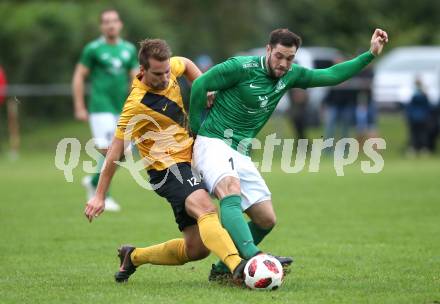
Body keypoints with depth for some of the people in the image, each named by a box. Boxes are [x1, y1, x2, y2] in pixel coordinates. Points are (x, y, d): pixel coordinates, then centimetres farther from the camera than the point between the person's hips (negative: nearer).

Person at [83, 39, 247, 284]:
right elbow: (116, 150, -14)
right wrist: (100, 196, -11)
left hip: (189, 159, 8)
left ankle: (134, 257, 26)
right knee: (205, 209, -36)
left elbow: (186, 64, 25)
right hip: (168, 169, -8)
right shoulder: (137, 105, -20)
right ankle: (238, 266, -58)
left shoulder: (169, 67, -1)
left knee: (196, 249, 6)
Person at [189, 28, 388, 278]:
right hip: (213, 143, -8)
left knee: (267, 219, 2)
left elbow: (332, 75, 12)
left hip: (241, 154, 8)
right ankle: (252, 256, -52)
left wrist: (371, 54, 8)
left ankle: (224, 268, 15)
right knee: (231, 191, -36)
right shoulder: (242, 67, -13)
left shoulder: (290, 74, 7)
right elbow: (201, 84, -7)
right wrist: (197, 127, 0)